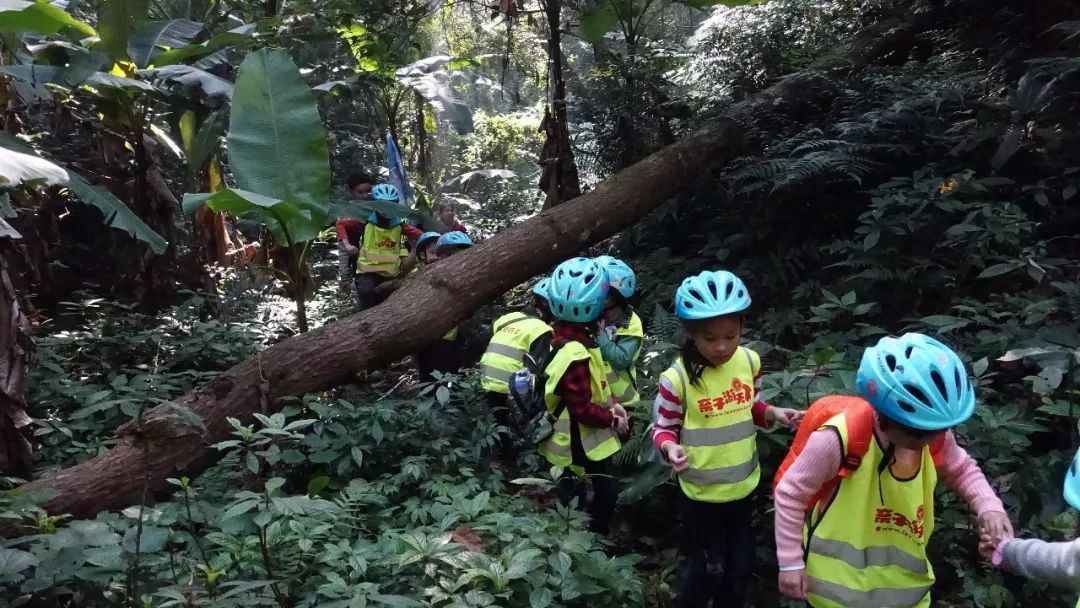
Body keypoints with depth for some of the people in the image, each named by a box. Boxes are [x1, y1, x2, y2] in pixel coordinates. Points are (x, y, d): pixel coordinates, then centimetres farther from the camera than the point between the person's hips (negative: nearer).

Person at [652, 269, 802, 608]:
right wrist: (670, 447, -32)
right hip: (703, 492, -5)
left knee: (740, 568, 21)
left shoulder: (750, 361, -7)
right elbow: (663, 428, -11)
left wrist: (773, 413, -10)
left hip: (743, 485, 5)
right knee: (708, 572, 9)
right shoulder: (677, 379, -23)